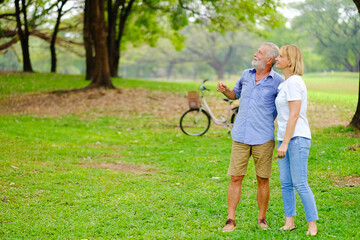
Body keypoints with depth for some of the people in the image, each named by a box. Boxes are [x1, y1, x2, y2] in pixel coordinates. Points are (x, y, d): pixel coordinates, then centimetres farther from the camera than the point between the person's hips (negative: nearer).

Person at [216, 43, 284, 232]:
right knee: (235, 178, 1)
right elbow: (235, 94, 26)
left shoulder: (277, 81, -3)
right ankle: (231, 220, 6)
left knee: (263, 179, 5)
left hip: (263, 138, -3)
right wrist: (224, 90, 5)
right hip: (240, 136, 3)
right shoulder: (246, 75, 10)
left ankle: (262, 219, 20)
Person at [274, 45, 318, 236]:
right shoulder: (286, 83, 14)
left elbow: (294, 115, -18)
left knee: (300, 184, -7)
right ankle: (289, 222, 16)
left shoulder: (294, 82, -14)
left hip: (297, 139, -9)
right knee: (285, 183, 9)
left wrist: (285, 143, -19)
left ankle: (312, 225, 0)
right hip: (286, 139, 9)